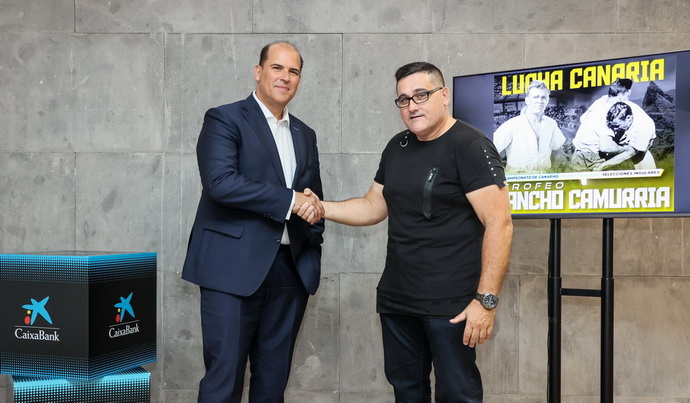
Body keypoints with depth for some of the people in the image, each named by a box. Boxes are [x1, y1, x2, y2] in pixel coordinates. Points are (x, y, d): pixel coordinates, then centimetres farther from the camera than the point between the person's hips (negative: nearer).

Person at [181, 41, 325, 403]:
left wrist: (314, 248, 10)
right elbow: (220, 182, -18)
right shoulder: (224, 119, -2)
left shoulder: (305, 134, 17)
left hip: (291, 270, 6)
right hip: (235, 266, -5)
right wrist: (289, 200, -16)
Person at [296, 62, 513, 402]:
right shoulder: (397, 147, 10)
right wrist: (322, 208, 2)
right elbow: (374, 207, 18)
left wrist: (486, 299, -21)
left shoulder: (470, 147, -12)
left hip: (450, 303, -7)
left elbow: (499, 224, -17)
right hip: (396, 298, 7)